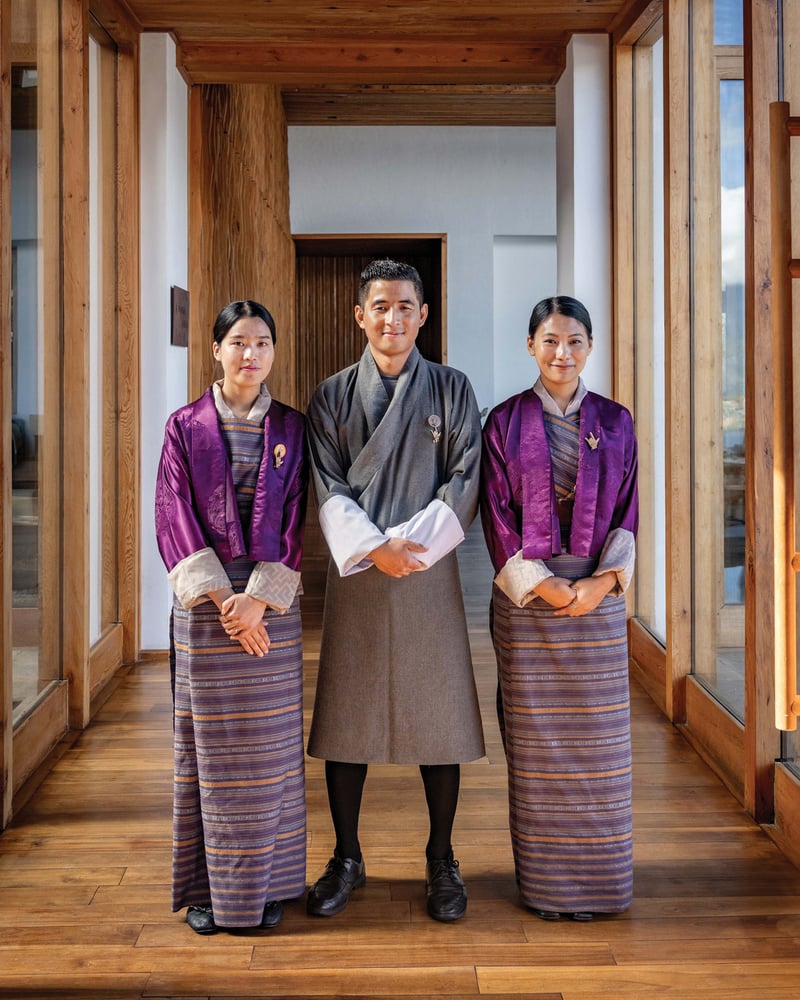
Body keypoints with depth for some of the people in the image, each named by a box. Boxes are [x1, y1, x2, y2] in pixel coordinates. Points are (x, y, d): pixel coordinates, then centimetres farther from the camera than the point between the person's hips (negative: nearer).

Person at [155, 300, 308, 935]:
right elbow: (175, 519, -3)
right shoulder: (186, 427, 3)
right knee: (208, 743, 4)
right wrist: (222, 602, -13)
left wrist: (258, 598, -11)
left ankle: (265, 884, 16)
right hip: (204, 599, -1)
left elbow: (295, 521, 1)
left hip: (272, 599, 1)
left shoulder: (290, 429, 6)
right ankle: (208, 885, 15)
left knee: (270, 744, 4)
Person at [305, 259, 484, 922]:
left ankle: (442, 861, 18)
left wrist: (409, 543, -13)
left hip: (430, 570, 0)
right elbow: (327, 487, -1)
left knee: (437, 715, 3)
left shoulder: (451, 390, 6)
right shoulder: (333, 396, 7)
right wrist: (373, 547, -14)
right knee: (346, 717, 4)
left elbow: (465, 481, -2)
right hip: (354, 574, 1)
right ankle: (347, 860, 19)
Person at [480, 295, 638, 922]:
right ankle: (545, 882, 14)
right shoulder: (506, 422, 1)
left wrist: (602, 581, -11)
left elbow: (627, 513, 5)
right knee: (536, 740, 3)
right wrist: (544, 586, -12)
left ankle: (596, 878, 19)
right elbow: (497, 518, -2)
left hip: (599, 594, 2)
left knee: (596, 736, 5)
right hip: (526, 595, -1)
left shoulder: (615, 422, 7)